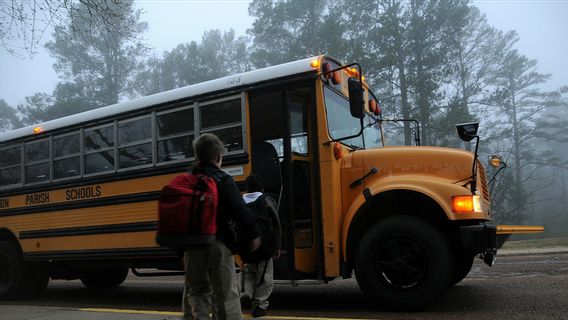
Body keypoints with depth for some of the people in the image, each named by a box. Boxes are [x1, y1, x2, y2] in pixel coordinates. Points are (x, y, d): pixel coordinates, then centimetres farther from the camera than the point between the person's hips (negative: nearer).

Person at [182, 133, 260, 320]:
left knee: (195, 290, 16)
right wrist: (253, 234, -6)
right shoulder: (223, 180, -8)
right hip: (218, 243, -5)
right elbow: (240, 210, -15)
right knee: (225, 292, 0)